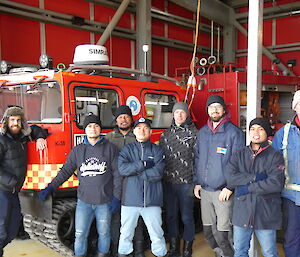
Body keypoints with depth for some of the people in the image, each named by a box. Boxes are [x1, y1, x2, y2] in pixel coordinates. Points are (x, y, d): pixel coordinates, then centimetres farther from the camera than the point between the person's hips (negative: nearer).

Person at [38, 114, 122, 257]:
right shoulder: (77, 151, 8)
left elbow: (117, 174, -1)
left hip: (105, 201, -1)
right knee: (80, 234, 4)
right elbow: (65, 171, 11)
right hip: (84, 201, 2)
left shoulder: (110, 148, 1)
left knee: (104, 233, 11)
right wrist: (50, 188, 3)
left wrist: (116, 197, -5)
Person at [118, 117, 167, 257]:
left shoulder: (157, 150, 4)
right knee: (126, 234, 13)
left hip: (152, 200, 0)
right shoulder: (127, 149, 6)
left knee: (157, 234, 8)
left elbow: (158, 172, -10)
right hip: (130, 199, 1)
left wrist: (134, 172, -8)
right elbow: (122, 168, -11)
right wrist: (144, 164, -12)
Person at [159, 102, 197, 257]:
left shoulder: (194, 133, -2)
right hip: (168, 182, 4)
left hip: (186, 182, -4)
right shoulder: (165, 135, 11)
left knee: (187, 217, 5)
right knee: (171, 215, 12)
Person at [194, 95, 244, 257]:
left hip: (223, 191, -5)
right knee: (208, 230, 15)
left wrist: (230, 187, -13)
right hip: (204, 189, 6)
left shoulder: (234, 132, -7)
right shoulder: (202, 132, 10)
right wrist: (197, 182, 10)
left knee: (222, 233, -3)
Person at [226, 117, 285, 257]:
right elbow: (230, 178, -8)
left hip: (266, 213, -3)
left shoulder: (275, 156, -3)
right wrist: (256, 177, -16)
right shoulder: (239, 155, 7)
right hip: (242, 212, 3)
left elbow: (276, 183, -17)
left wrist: (247, 188, -13)